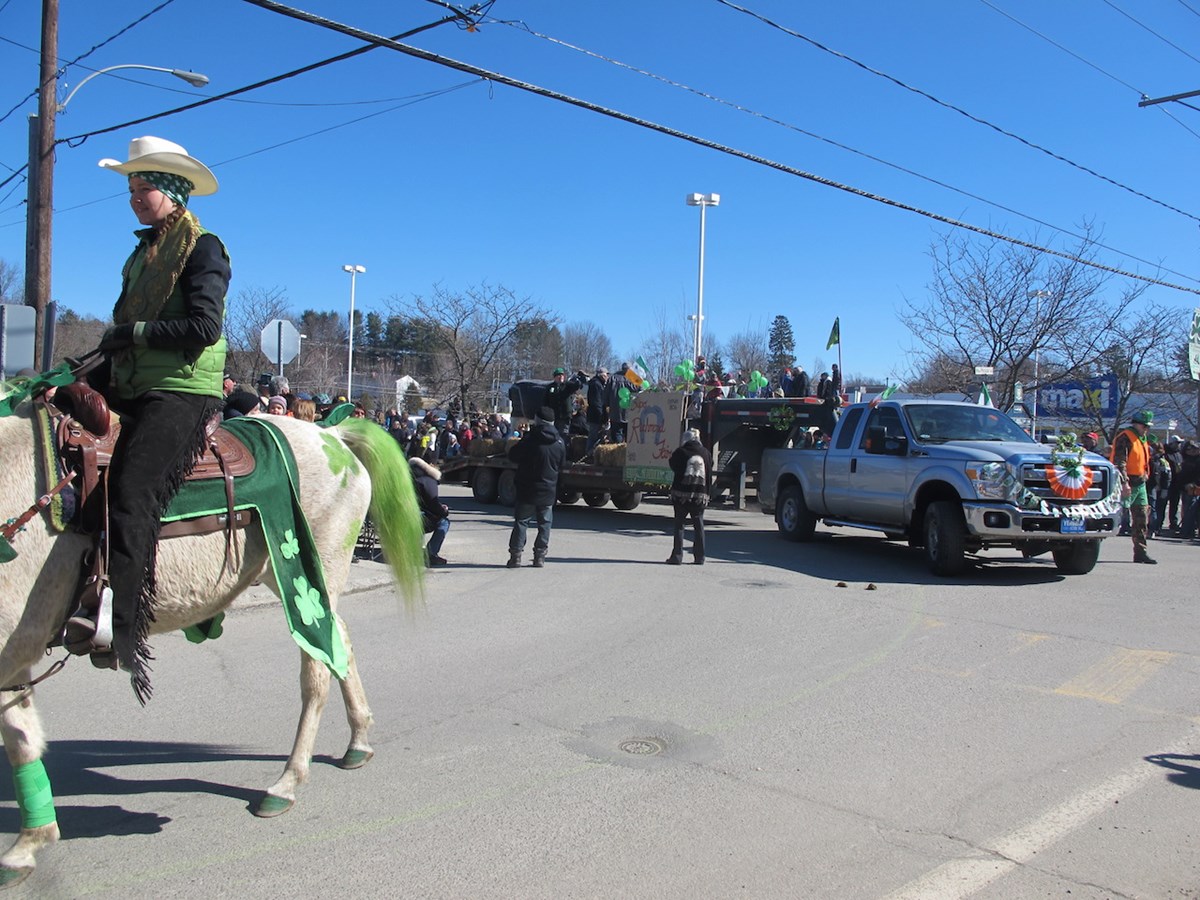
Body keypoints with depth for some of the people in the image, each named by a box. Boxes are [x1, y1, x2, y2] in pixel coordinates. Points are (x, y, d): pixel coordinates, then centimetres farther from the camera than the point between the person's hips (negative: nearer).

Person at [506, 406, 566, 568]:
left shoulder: (529, 439, -13)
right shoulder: (560, 442, 1)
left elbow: (512, 455, -1)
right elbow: (561, 465, 11)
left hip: (527, 490, -3)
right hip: (549, 491, 3)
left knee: (521, 521, 6)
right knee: (545, 524, 11)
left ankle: (515, 555, 3)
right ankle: (540, 556, 9)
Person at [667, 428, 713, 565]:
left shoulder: (681, 452, -5)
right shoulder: (706, 453, 3)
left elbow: (672, 465, 10)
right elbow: (709, 475, 11)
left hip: (681, 493, -2)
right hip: (701, 495, 2)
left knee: (679, 525, 3)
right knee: (699, 526, 10)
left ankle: (677, 556, -1)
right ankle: (699, 557, 11)